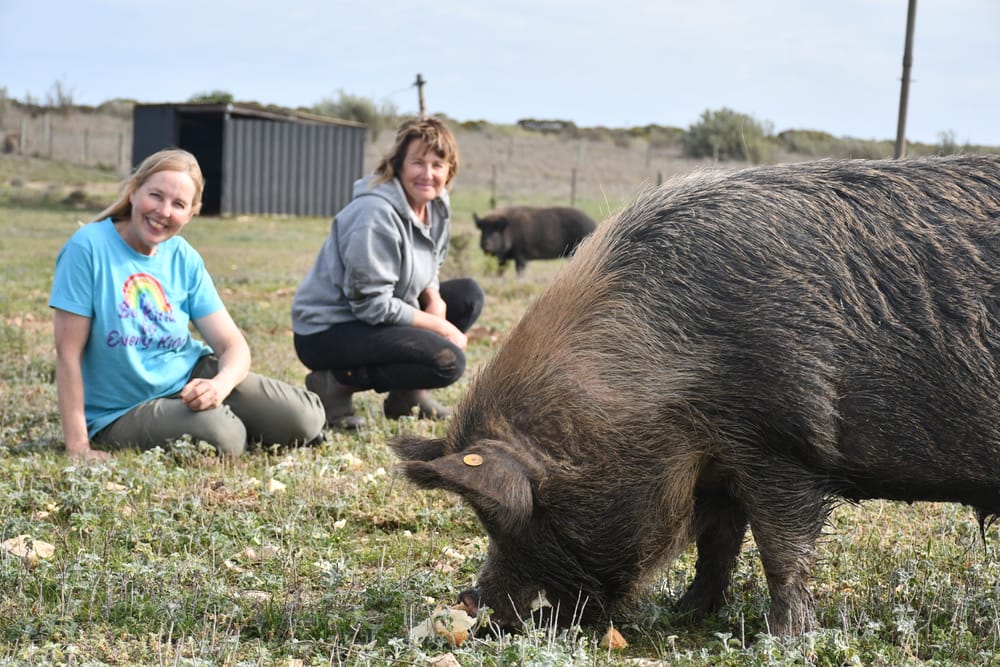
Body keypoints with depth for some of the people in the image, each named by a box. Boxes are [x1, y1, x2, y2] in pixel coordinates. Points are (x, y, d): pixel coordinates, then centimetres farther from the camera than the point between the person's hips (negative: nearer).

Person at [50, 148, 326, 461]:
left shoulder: (185, 259, -1)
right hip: (123, 410, -4)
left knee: (305, 419, -13)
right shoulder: (89, 247, -16)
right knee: (219, 437, -32)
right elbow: (68, 351, -16)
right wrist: (78, 446, -20)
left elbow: (233, 345, -3)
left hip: (192, 377, 4)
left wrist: (219, 385, -27)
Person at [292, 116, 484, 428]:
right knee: (447, 361, -22)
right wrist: (440, 327, -17)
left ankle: (408, 394, 9)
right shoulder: (375, 214, -24)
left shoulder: (436, 206, 3)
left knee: (468, 295, 3)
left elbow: (427, 269, 15)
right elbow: (372, 304, -24)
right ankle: (336, 383, -11)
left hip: (378, 316, 9)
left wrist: (434, 298, -9)